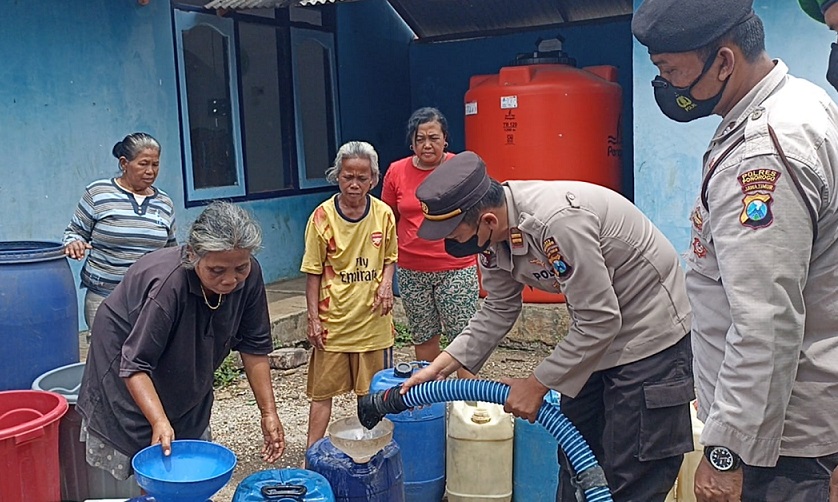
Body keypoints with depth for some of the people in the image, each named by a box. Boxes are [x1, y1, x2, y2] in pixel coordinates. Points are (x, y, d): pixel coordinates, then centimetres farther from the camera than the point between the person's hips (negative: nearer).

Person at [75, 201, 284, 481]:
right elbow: (135, 366, -33)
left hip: (187, 376, 5)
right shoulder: (167, 284, -38)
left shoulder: (249, 276, -22)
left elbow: (254, 346, -13)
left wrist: (268, 412, -14)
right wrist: (159, 422, -43)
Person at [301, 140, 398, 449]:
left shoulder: (384, 214, -2)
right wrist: (313, 319, -6)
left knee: (372, 391, 13)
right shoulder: (322, 217, -9)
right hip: (333, 320, -2)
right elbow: (313, 273, -4)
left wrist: (387, 282, -8)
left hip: (373, 318, 2)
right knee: (323, 391, 5)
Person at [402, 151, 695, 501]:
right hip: (596, 333, 9)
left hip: (650, 332, -8)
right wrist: (440, 366, -3)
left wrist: (537, 384, -17)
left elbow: (600, 321, -28)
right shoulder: (493, 234, -7)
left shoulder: (557, 220, -33)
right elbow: (499, 311, 6)